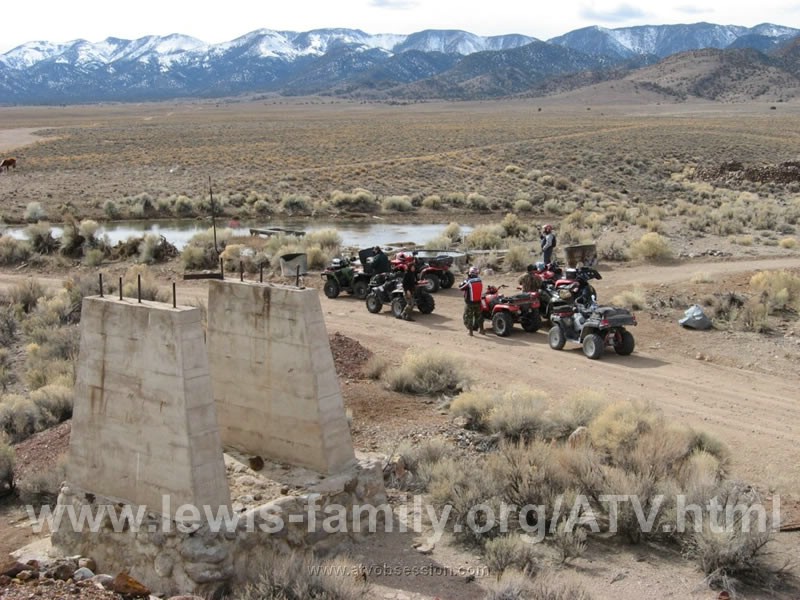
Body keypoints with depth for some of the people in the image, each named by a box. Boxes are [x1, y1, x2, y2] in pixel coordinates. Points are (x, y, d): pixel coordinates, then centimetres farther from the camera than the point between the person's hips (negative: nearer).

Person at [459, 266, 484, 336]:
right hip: (478, 302, 4)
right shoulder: (480, 280, -5)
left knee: (468, 317, 9)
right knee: (479, 316, 20)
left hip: (469, 302, -4)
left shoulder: (467, 282, -19)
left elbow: (460, 288, -7)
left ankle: (470, 331, 9)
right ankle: (481, 329, 27)